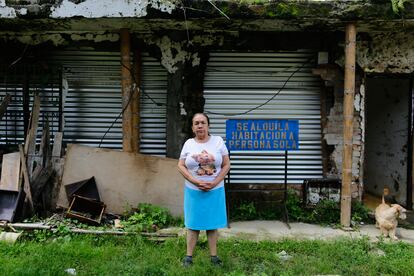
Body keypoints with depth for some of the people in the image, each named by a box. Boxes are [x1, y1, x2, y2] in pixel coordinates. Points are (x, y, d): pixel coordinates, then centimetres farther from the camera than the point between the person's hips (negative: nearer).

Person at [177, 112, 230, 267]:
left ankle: (213, 256, 20)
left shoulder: (218, 141, -2)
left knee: (212, 223, 8)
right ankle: (189, 256, 17)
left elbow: (226, 165, -2)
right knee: (193, 223, 7)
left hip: (215, 191, 0)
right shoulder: (188, 143, 1)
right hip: (193, 191, 0)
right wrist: (196, 182, -14)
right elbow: (181, 166, -2)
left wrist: (214, 183, -13)